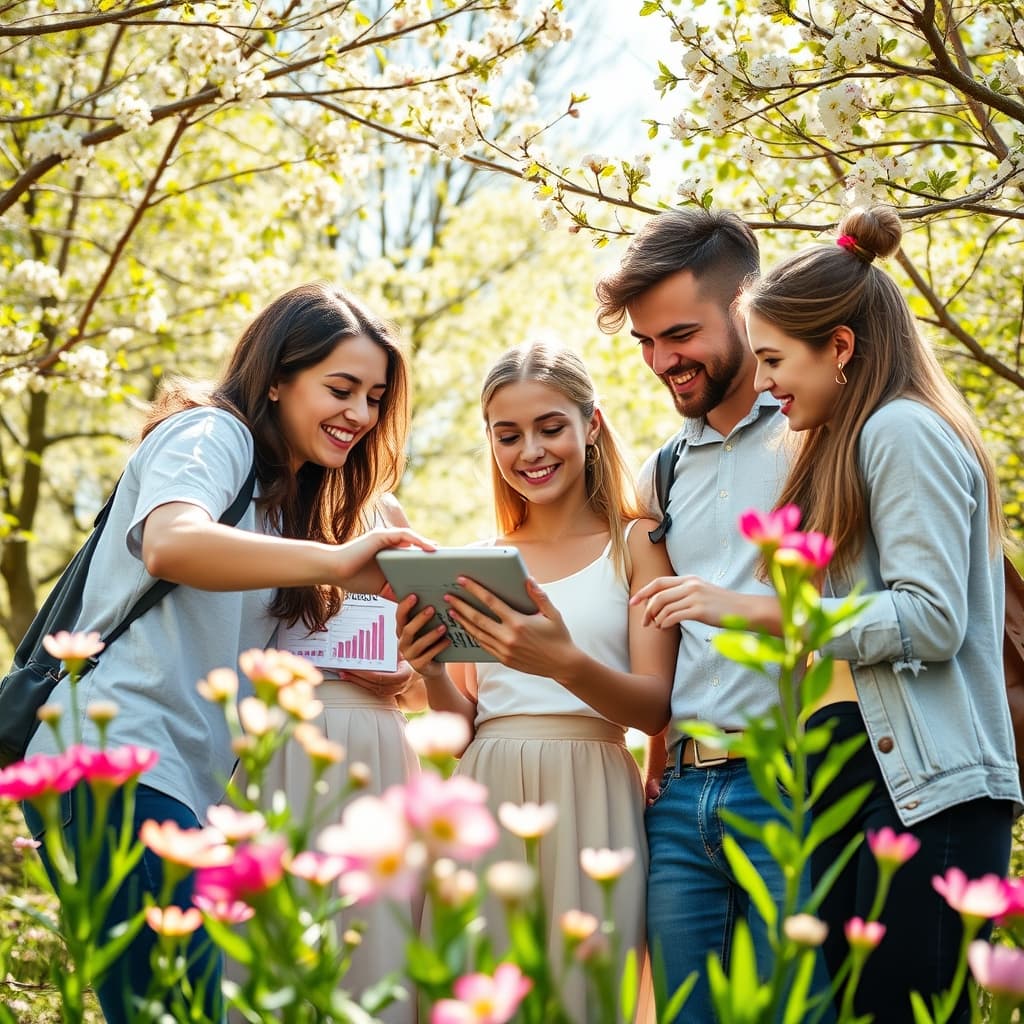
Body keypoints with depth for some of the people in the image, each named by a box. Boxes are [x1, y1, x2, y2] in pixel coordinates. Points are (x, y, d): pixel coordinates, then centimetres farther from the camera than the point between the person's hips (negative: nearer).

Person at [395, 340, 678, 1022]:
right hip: (484, 800, 3)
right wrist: (430, 671, -7)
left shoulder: (636, 542, 3)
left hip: (587, 800, -3)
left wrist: (565, 663, -24)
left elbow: (655, 707, -6)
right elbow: (462, 725, 13)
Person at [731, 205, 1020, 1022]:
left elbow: (931, 618, -14)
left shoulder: (903, 431, -5)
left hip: (925, 782, -9)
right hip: (852, 771, 9)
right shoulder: (847, 444, 25)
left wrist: (761, 611, -14)